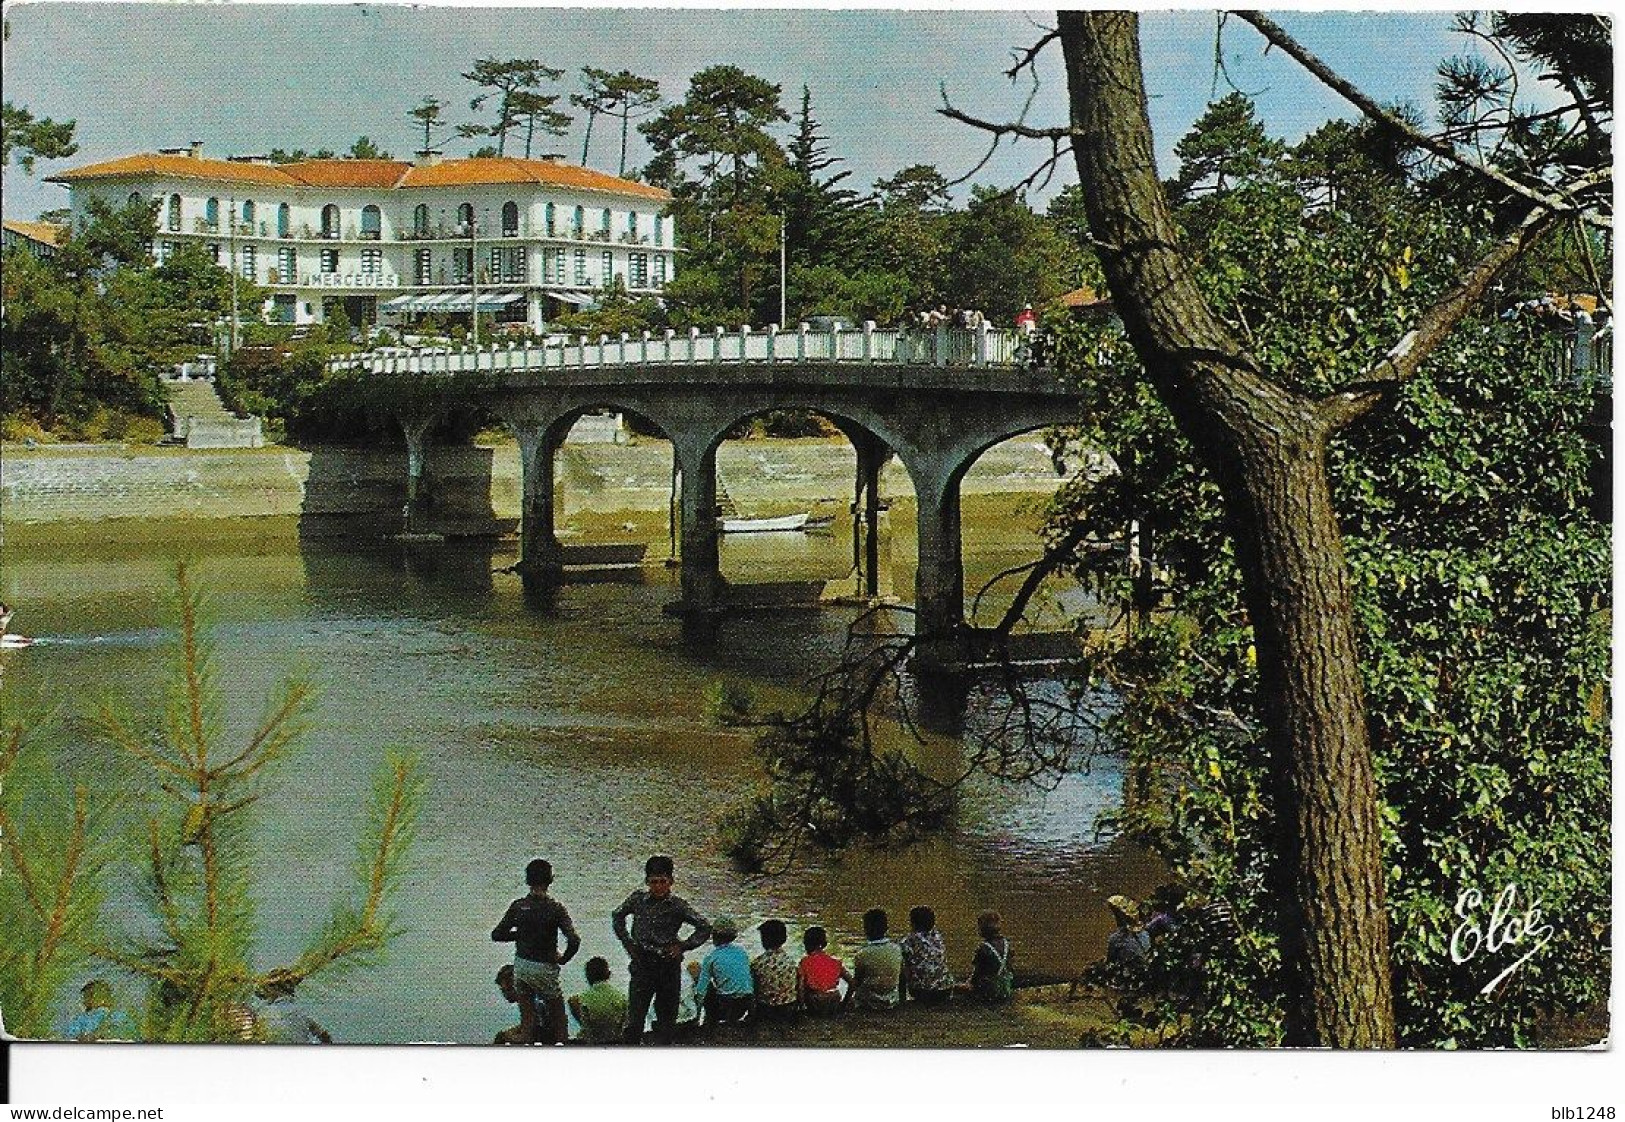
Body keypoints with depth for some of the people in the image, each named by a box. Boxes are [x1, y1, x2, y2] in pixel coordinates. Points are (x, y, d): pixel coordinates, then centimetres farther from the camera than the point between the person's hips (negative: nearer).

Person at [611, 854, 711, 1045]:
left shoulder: (678, 906, -5)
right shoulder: (638, 899, -1)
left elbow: (705, 928, 2)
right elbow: (617, 916, 17)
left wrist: (683, 946, -4)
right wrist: (627, 942, 10)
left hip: (668, 966, 0)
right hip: (642, 965, 0)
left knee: (666, 1016, 7)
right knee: (634, 1018, -5)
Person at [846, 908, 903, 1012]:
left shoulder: (863, 955, -19)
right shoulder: (897, 950, -6)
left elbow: (856, 983, -9)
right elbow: (901, 979, 4)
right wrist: (901, 999, 19)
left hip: (871, 1003, -4)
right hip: (892, 1002, 4)